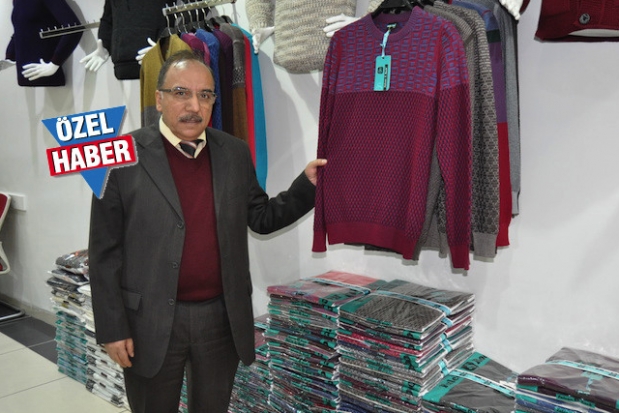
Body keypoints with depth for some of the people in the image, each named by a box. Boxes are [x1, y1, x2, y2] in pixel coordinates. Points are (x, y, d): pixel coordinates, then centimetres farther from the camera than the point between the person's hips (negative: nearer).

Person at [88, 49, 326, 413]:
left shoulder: (235, 153, 2)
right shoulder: (124, 156, -8)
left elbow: (262, 218, 10)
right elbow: (105, 252, -7)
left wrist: (306, 185, -4)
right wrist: (113, 328, -7)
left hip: (222, 317, 3)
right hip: (151, 321, -2)